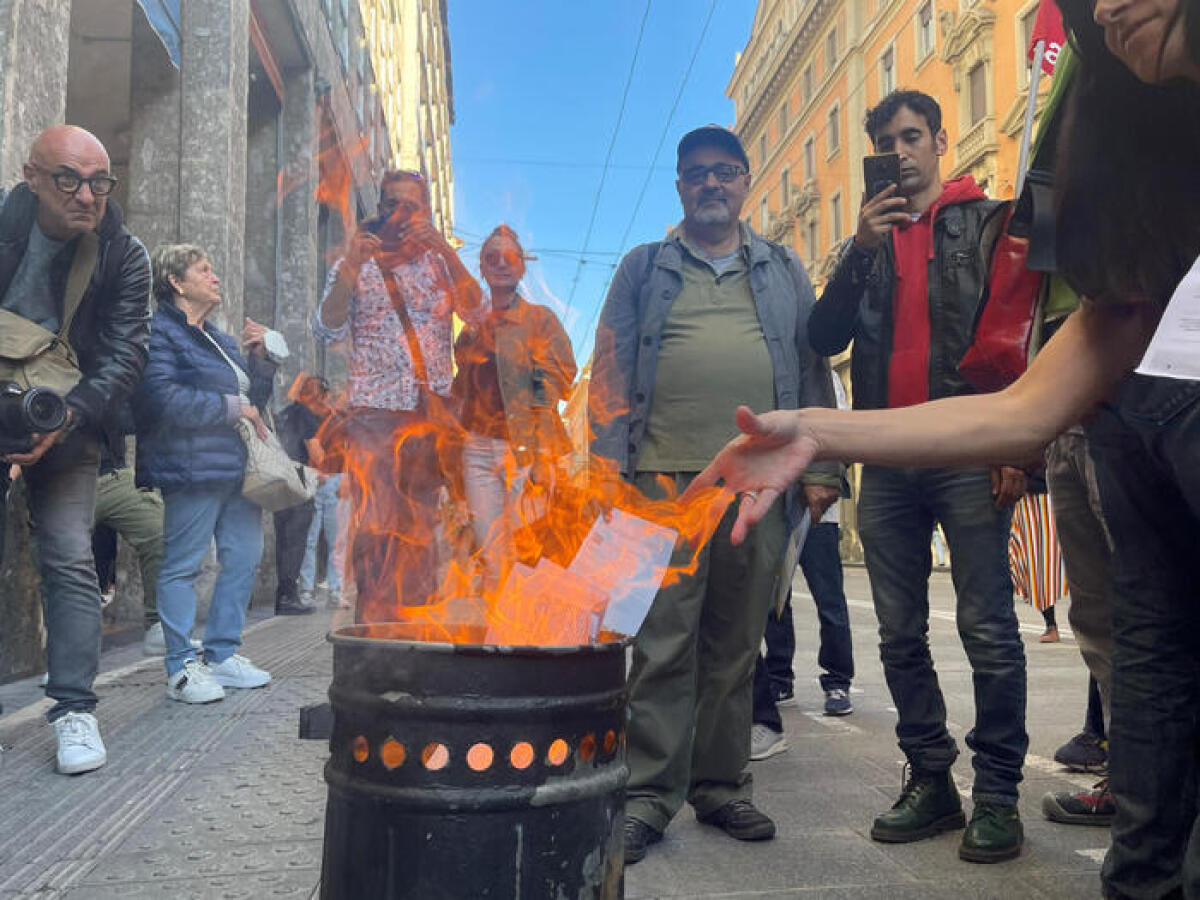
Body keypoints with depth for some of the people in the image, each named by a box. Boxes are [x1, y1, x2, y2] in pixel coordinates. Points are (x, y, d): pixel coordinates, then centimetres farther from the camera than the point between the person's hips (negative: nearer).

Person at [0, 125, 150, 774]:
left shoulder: (124, 257, -6)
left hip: (67, 429, 0)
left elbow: (124, 356, -10)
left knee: (70, 559, -8)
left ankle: (74, 709, -2)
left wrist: (66, 418, -24)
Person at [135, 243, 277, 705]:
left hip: (237, 467, 9)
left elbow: (254, 396, 25)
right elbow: (166, 398, -20)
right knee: (183, 566, -3)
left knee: (244, 559, 11)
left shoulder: (221, 339, 22)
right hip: (194, 470, -9)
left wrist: (260, 356, 9)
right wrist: (234, 407, -14)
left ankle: (223, 655, 22)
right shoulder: (160, 333, -5)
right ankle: (182, 668, 4)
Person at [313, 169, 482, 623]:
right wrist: (350, 269, -12)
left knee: (421, 526, 6)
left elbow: (475, 312, -3)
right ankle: (373, 623, -6)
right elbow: (327, 330, -1)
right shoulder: (354, 265, 12)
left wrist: (446, 249, -11)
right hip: (373, 412, -2)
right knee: (376, 525, -12)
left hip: (432, 412, 2)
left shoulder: (438, 261, 14)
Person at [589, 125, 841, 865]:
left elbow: (813, 372, 13)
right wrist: (610, 463, -5)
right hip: (665, 478, -1)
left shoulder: (784, 271, 19)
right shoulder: (644, 268, 15)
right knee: (662, 643, -3)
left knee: (736, 647, 8)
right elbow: (611, 367, 6)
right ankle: (649, 795, 6)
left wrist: (821, 468, 3)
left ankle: (722, 786, 20)